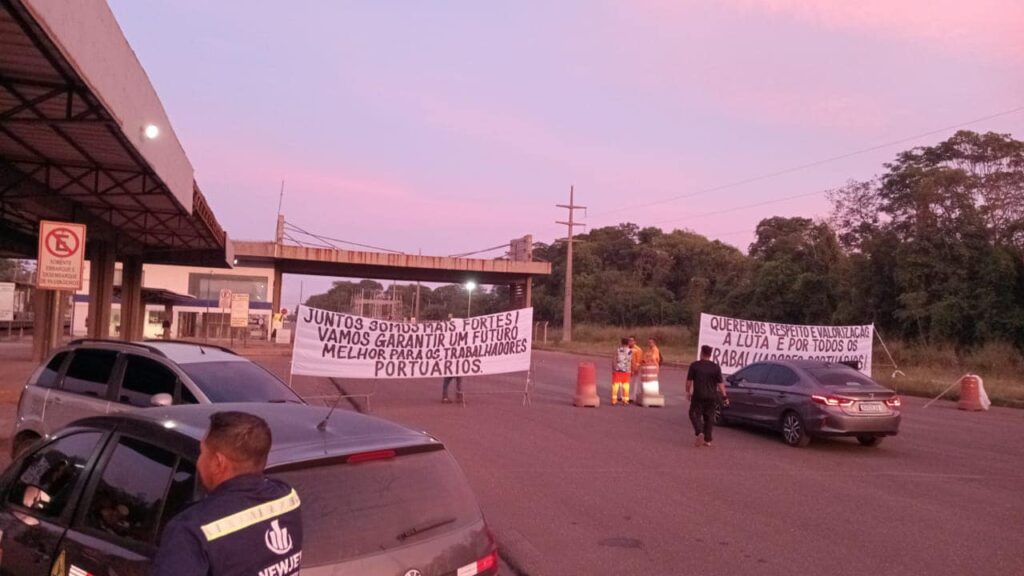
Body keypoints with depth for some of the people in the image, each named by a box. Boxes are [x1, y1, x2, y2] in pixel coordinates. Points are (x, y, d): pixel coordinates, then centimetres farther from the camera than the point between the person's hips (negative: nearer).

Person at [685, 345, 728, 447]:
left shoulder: (694, 365, -5)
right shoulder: (716, 367, -1)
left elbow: (689, 381, -2)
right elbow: (720, 384, -3)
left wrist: (688, 392, 13)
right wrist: (724, 397, 2)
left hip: (698, 396, -2)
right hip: (712, 397, 2)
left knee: (695, 414, 8)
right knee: (709, 417, 12)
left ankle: (699, 433, -16)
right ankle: (708, 440, 14)